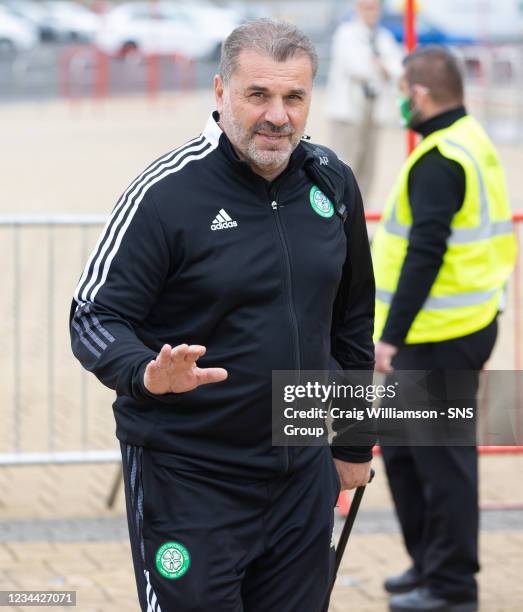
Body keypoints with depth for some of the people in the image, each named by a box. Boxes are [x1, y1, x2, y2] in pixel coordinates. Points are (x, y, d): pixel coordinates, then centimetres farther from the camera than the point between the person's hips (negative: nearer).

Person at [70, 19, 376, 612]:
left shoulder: (332, 183, 5)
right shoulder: (166, 192, -12)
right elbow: (93, 316, -12)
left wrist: (355, 443, 20)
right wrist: (147, 374, -32)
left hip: (303, 476, 5)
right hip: (186, 479, -5)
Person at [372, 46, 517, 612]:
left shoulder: (438, 162, -18)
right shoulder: (474, 143, 14)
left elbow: (425, 255, -24)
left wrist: (390, 336, -23)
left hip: (439, 338, -10)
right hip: (463, 325, 10)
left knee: (441, 458, -2)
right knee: (402, 448, 19)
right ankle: (430, 564, 29)